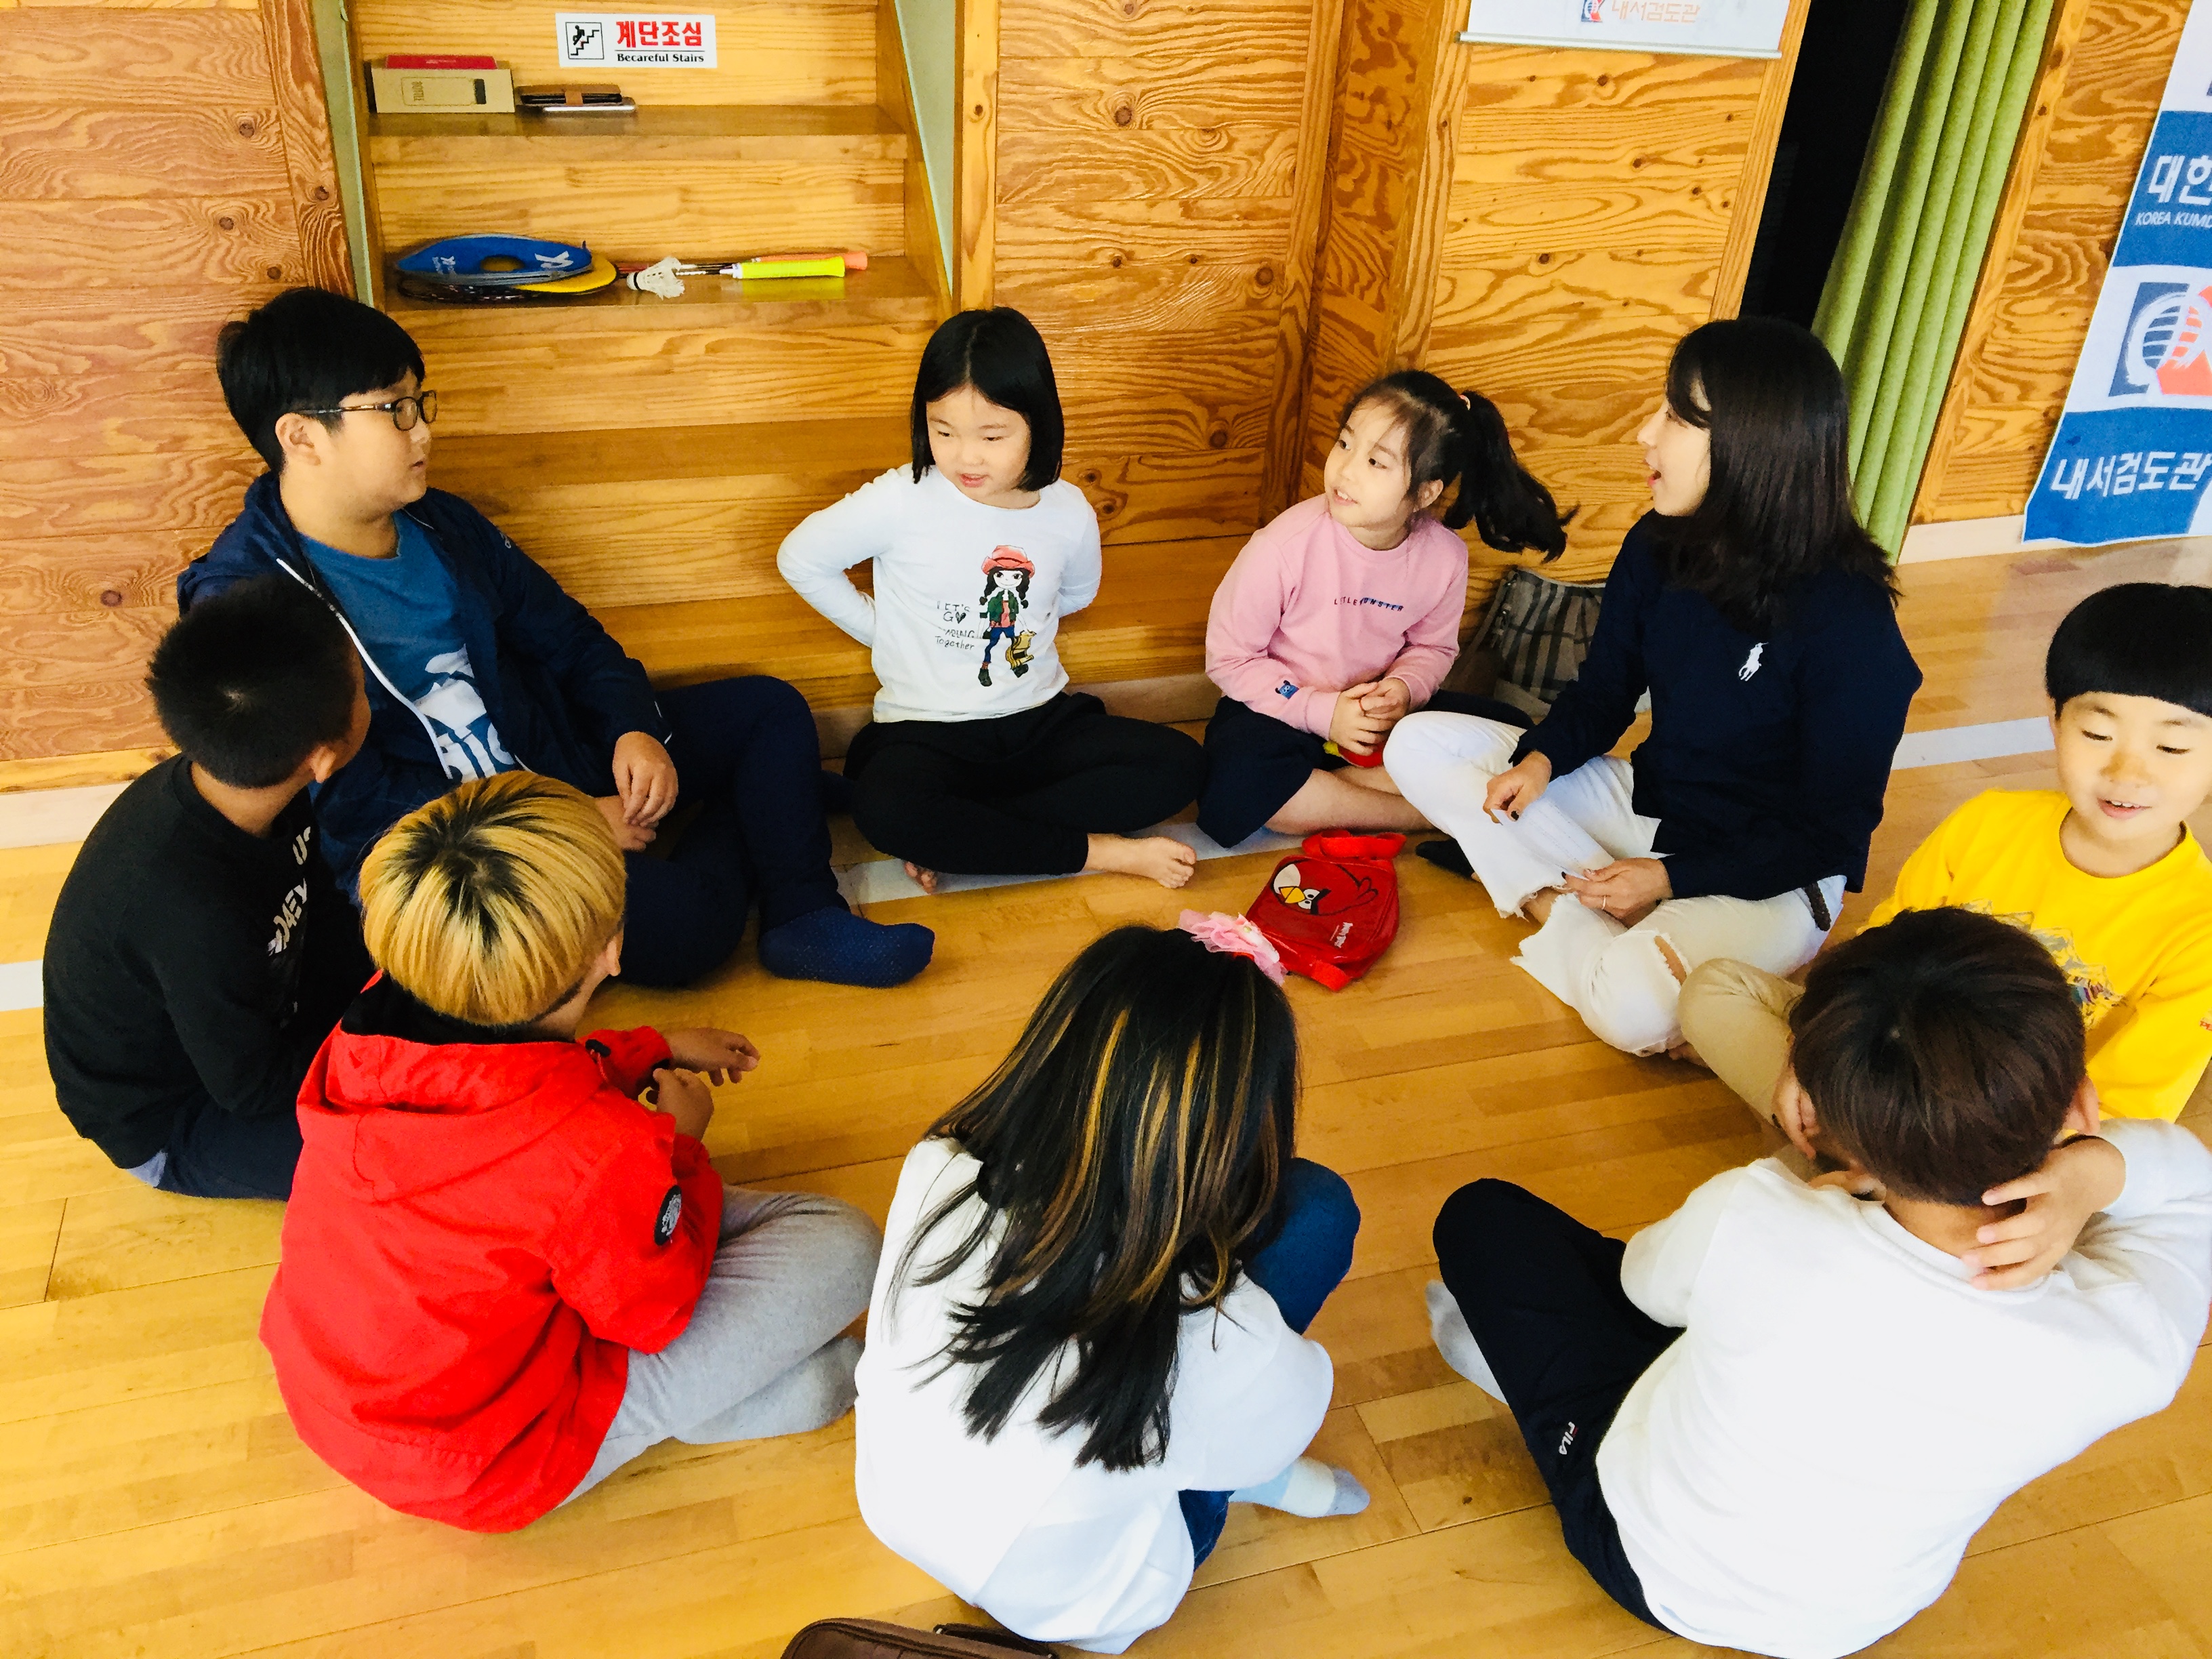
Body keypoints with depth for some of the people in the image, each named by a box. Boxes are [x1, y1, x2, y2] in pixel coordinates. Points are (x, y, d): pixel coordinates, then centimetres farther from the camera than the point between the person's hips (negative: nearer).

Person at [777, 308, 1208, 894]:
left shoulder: (1069, 514, -2)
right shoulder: (901, 502, -12)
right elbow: (801, 558, 1)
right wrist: (883, 630, 3)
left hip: (1040, 720, 4)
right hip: (928, 730, -4)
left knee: (1178, 766, -17)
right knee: (885, 809, -37)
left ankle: (957, 835, -19)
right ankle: (1096, 850, -22)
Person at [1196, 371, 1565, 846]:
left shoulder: (1445, 556, -13)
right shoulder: (1287, 544, -23)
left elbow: (1433, 646, 5)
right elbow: (1228, 658, -14)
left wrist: (1403, 690, -19)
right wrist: (1323, 711, -22)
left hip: (1382, 714, 4)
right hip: (1285, 711, -4)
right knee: (1240, 783, -37)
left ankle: (1321, 793, -18)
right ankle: (1426, 813, -20)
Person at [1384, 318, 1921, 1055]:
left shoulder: (1848, 619, -22)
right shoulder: (1658, 548, -5)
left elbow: (1833, 826, -16)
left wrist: (1673, 878, -21)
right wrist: (1543, 756, -13)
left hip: (1770, 877, -7)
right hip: (1646, 802, 7)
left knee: (1632, 1006, -39)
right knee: (1421, 744, -7)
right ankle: (1577, 908, -16)